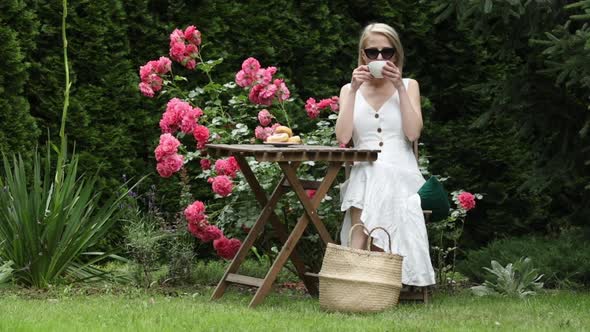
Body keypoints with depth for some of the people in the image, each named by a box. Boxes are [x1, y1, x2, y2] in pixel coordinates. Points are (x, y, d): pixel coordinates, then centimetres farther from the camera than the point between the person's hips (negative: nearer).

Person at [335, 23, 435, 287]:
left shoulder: (409, 86, 14)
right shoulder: (350, 90, 16)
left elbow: (413, 133, -3)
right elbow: (343, 137, -1)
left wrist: (399, 88, -8)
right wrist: (354, 90, -6)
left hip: (400, 175, 0)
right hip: (364, 174, 1)